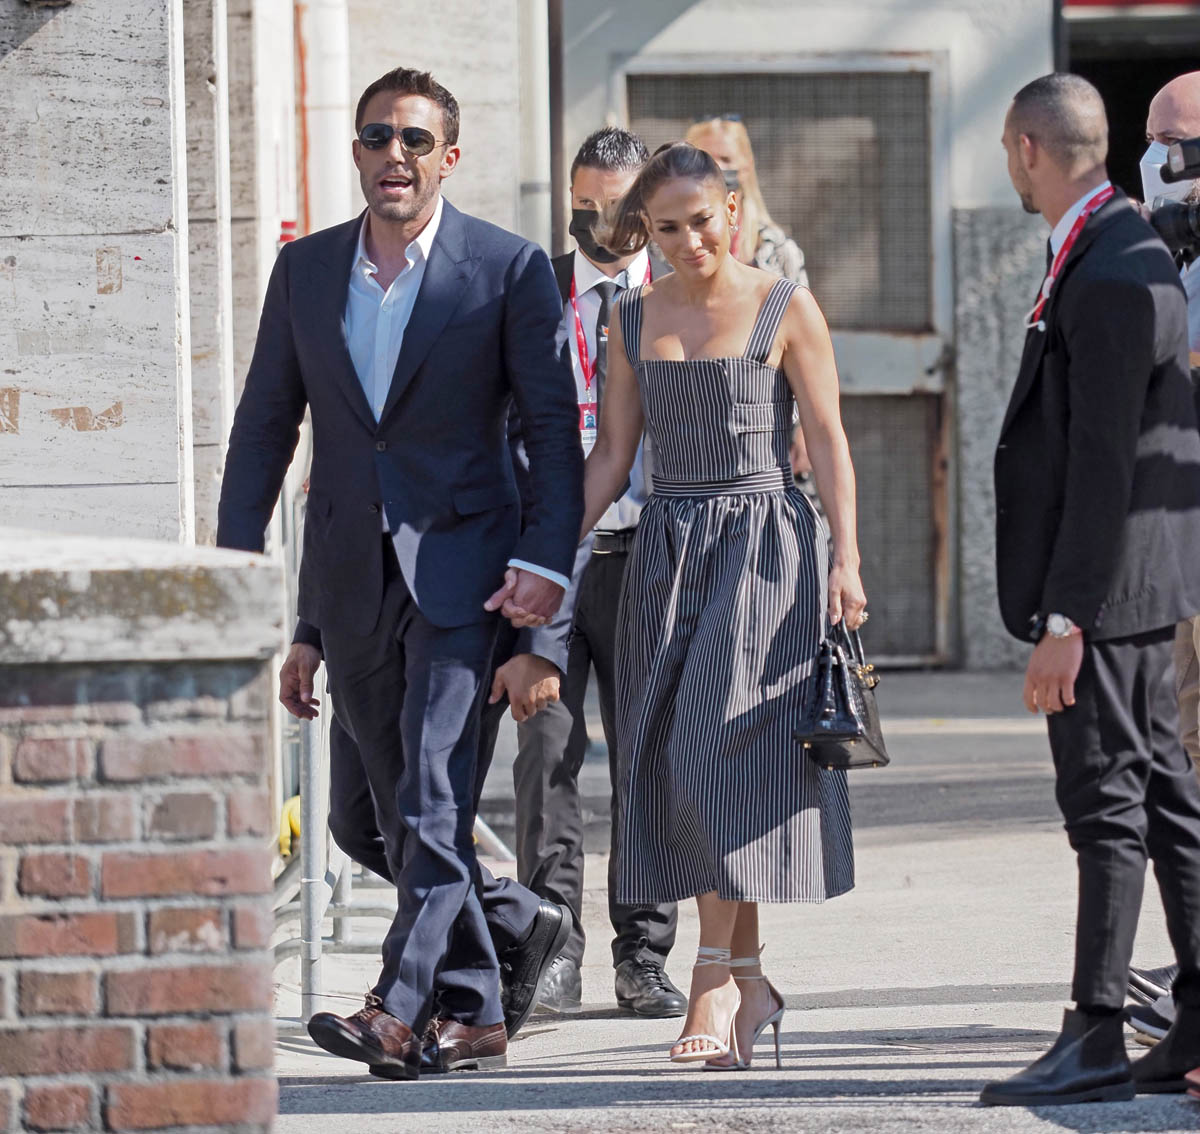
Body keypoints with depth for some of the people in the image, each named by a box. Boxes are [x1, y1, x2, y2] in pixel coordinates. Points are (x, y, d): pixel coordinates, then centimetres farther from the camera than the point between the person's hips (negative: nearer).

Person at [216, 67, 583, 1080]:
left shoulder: (510, 269, -3)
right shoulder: (304, 270, 9)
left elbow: (555, 428, -2)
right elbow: (264, 426, 11)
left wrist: (547, 561, -13)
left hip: (460, 563, -5)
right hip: (349, 572, 5)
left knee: (434, 798, -15)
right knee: (401, 809, 9)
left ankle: (397, 1011, -21)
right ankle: (479, 1009, 18)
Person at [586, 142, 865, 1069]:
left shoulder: (786, 310, -1)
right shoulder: (635, 318, 11)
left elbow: (828, 441, -3)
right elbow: (613, 453, 13)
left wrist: (846, 559, -12)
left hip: (764, 547, -5)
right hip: (667, 551, 5)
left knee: (723, 747, -14)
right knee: (675, 762, 1)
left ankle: (716, 974, -9)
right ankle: (751, 979, 9)